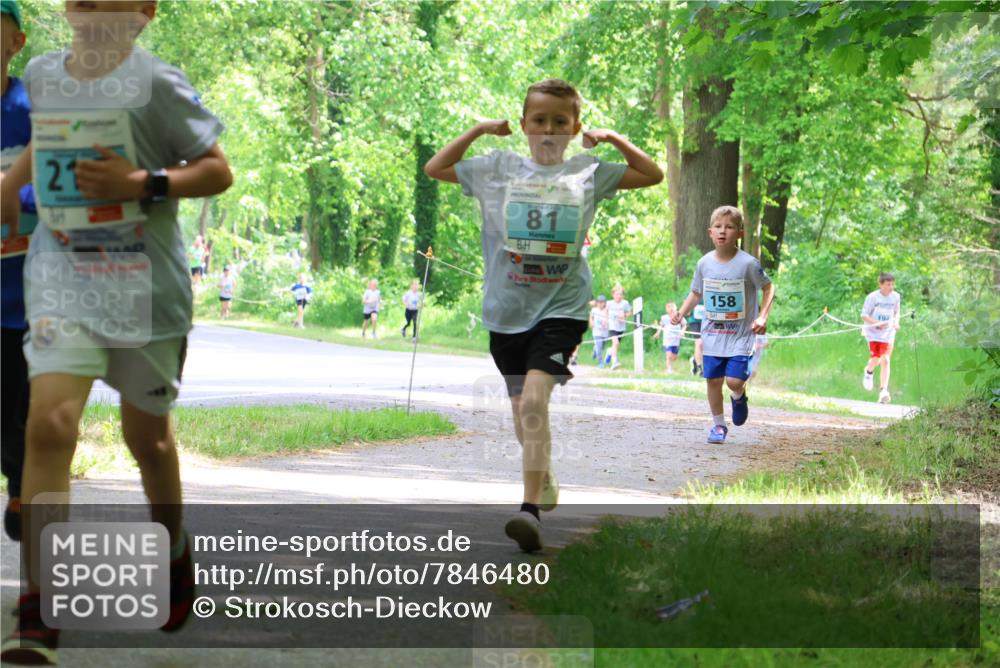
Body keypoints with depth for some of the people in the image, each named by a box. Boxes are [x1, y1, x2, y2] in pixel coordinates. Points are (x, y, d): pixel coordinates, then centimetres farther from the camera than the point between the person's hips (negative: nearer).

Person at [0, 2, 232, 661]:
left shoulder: (157, 83, -9)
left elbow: (218, 171, -7)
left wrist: (142, 183, -19)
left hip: (145, 282, -2)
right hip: (63, 274, 2)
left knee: (146, 433, 15)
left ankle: (176, 558, 43)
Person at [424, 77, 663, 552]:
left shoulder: (587, 174, 4)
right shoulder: (498, 170, 6)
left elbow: (652, 175, 10)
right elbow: (434, 169, 13)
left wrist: (614, 139, 1)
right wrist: (477, 131, 4)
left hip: (562, 308, -3)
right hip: (506, 311, 3)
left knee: (534, 398, -22)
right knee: (521, 407, 15)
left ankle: (530, 509, -26)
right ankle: (544, 483, 42)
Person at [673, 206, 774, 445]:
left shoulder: (748, 264, -12)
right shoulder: (704, 264, 0)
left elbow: (768, 288, -1)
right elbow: (696, 293, 14)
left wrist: (762, 317, -13)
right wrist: (681, 313, -1)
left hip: (741, 335, -3)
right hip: (712, 334, 3)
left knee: (734, 380, -14)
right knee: (713, 379, 4)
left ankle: (739, 397, 23)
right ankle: (718, 425, 22)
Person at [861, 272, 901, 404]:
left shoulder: (896, 297, 2)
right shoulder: (872, 297, -10)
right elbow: (864, 315, -7)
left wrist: (896, 322, -2)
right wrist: (877, 323, -22)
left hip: (888, 333, 2)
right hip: (873, 332, -2)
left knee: (885, 360, -10)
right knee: (875, 359, -10)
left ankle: (883, 391, -10)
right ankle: (869, 371, 29)